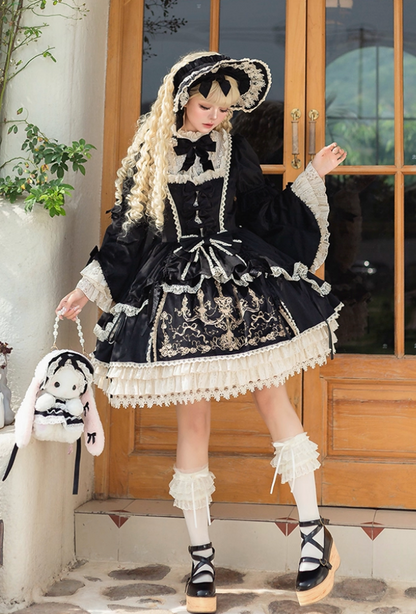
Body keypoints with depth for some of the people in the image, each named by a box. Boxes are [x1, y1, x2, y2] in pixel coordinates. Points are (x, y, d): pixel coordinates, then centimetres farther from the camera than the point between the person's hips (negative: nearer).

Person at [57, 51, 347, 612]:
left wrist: (313, 175, 10)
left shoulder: (233, 148, 9)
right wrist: (88, 288, 4)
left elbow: (266, 214, 14)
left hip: (241, 281, 1)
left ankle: (314, 530, 8)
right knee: (192, 415, 0)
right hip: (177, 291, -1)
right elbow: (126, 230, 9)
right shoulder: (149, 155, 5)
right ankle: (201, 555, 11)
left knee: (271, 392, -6)